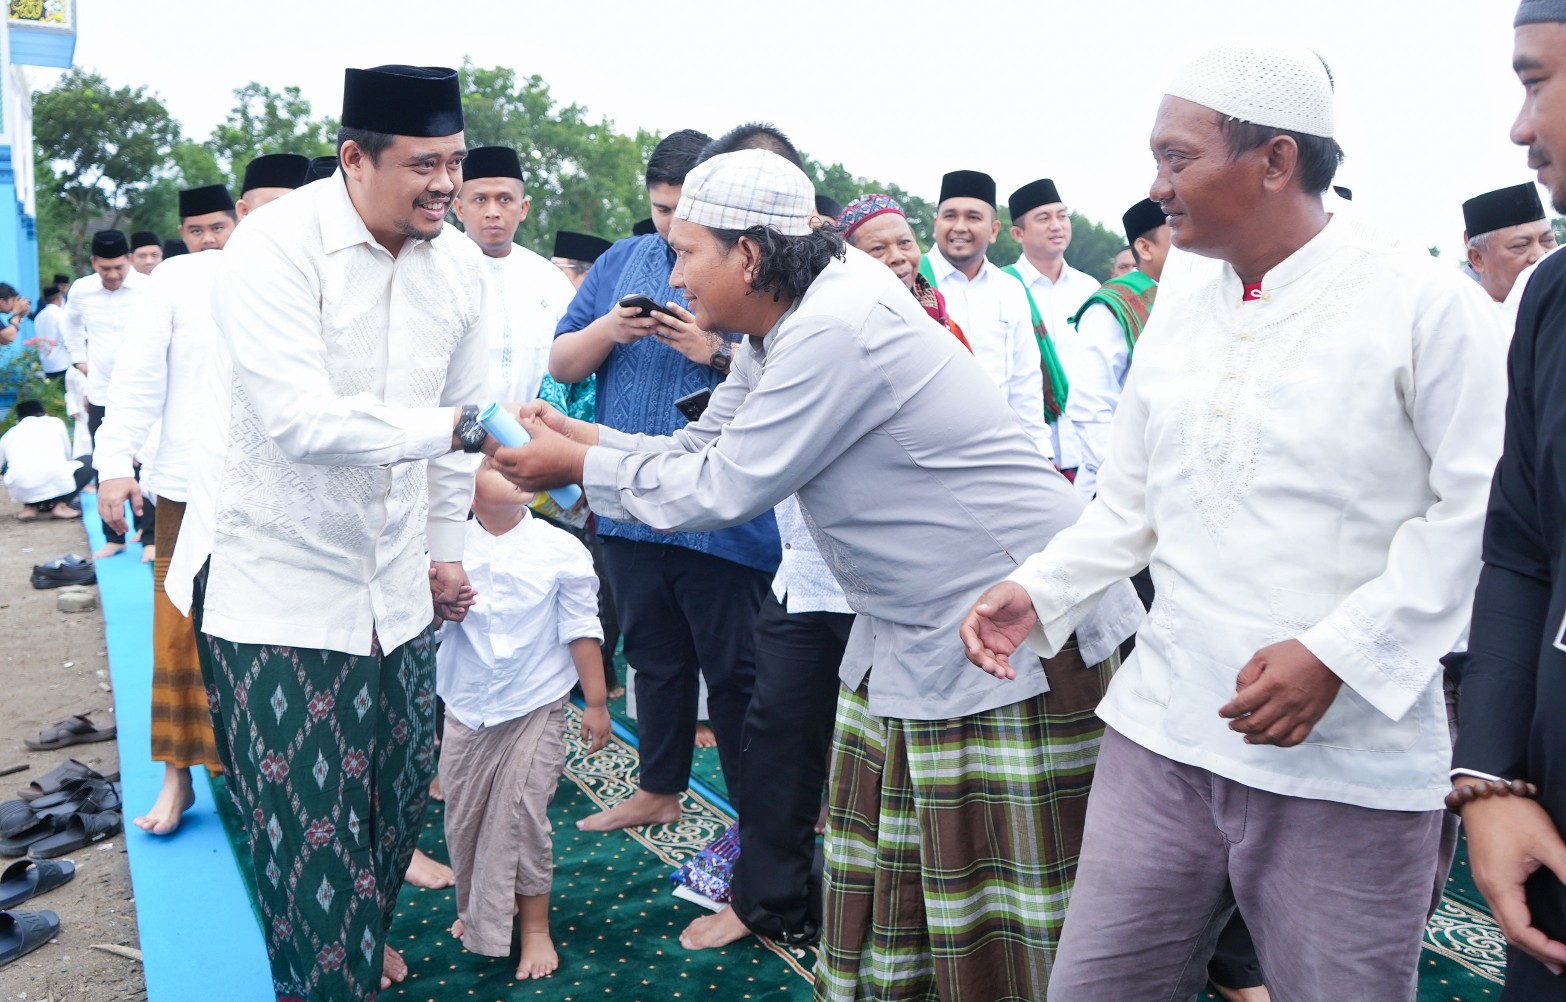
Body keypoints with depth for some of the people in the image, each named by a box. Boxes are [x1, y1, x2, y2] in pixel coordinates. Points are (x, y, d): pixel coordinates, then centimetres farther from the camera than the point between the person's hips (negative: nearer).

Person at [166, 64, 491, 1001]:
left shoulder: (460, 262, 0)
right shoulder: (277, 246, -18)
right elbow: (301, 420, -28)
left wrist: (446, 547, 12)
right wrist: (453, 427, -33)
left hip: (392, 582, 5)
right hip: (278, 580, -5)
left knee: (400, 783, 14)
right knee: (308, 810, -1)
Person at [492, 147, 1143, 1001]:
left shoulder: (836, 328, -24)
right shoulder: (774, 333, 8)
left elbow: (725, 487, -20)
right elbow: (703, 449, 15)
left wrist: (578, 467, -8)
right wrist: (582, 436, 5)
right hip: (910, 633, 10)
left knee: (1000, 905, 1)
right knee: (882, 889, 17)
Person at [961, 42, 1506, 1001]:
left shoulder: (1426, 302, -6)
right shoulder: (1175, 319, 11)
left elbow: (1477, 509, -9)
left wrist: (1336, 655, -16)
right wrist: (1039, 592, 0)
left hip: (1348, 767, -4)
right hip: (1163, 739, 5)